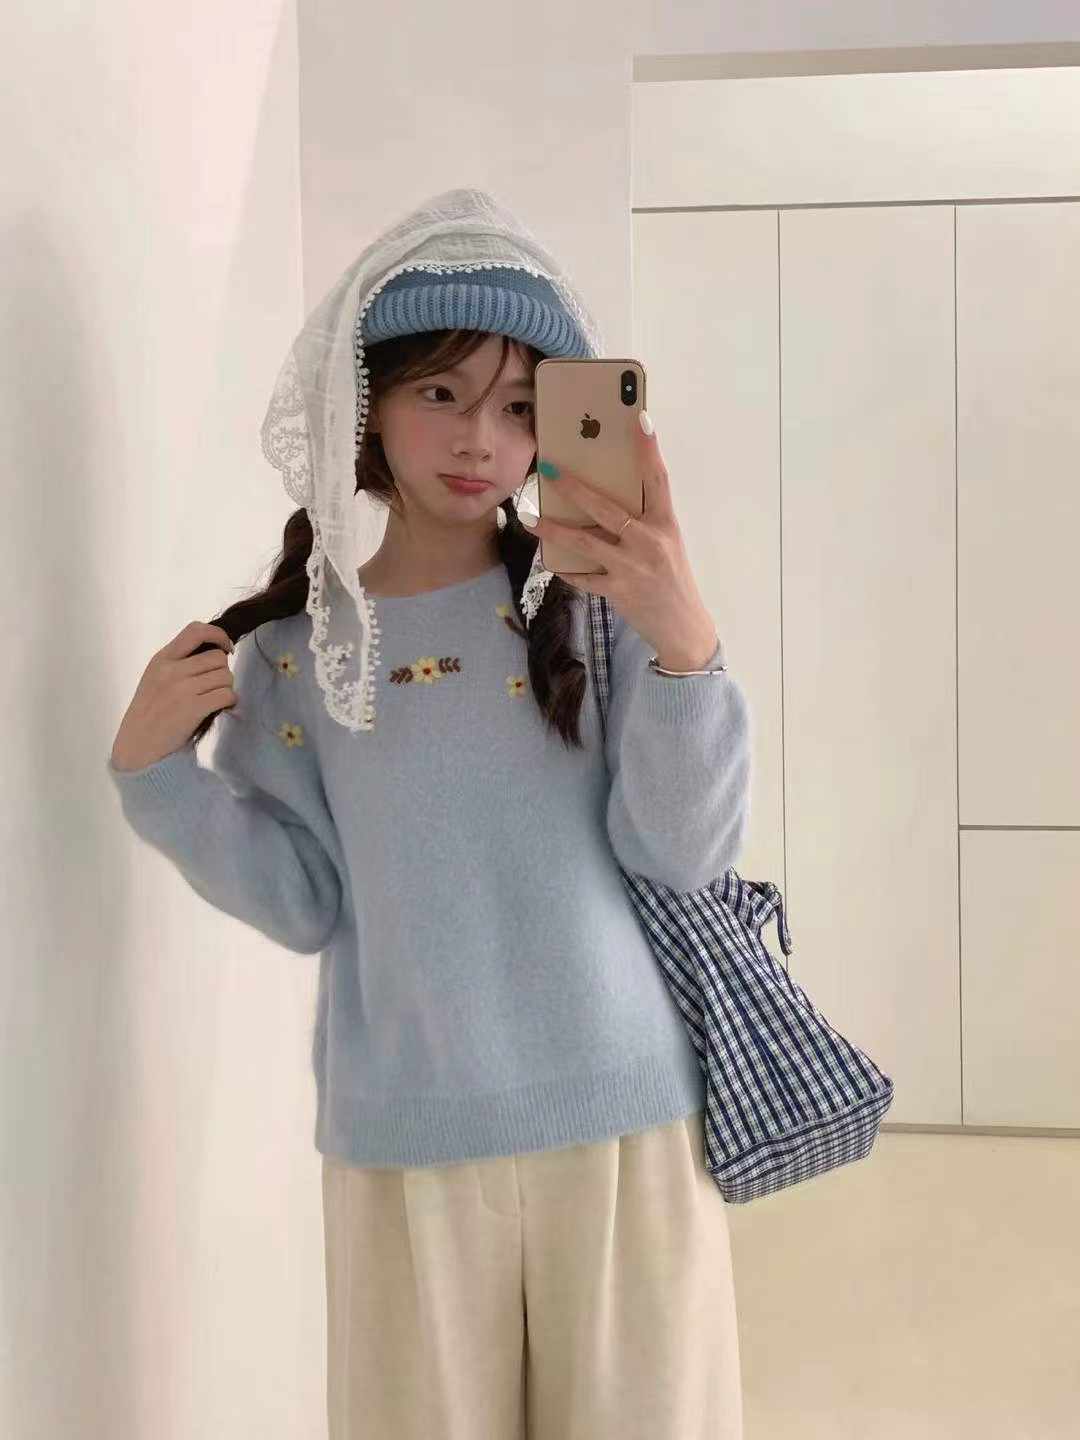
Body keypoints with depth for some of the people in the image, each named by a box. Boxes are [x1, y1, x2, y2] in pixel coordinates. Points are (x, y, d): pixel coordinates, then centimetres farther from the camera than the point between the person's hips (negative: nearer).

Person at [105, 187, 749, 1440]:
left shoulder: (596, 601, -5)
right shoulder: (295, 646, 1)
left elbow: (685, 855, -11)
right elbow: (306, 905, 1)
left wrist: (683, 645, -23)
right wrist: (155, 770, -9)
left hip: (620, 1117, -1)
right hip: (404, 1144, 1)